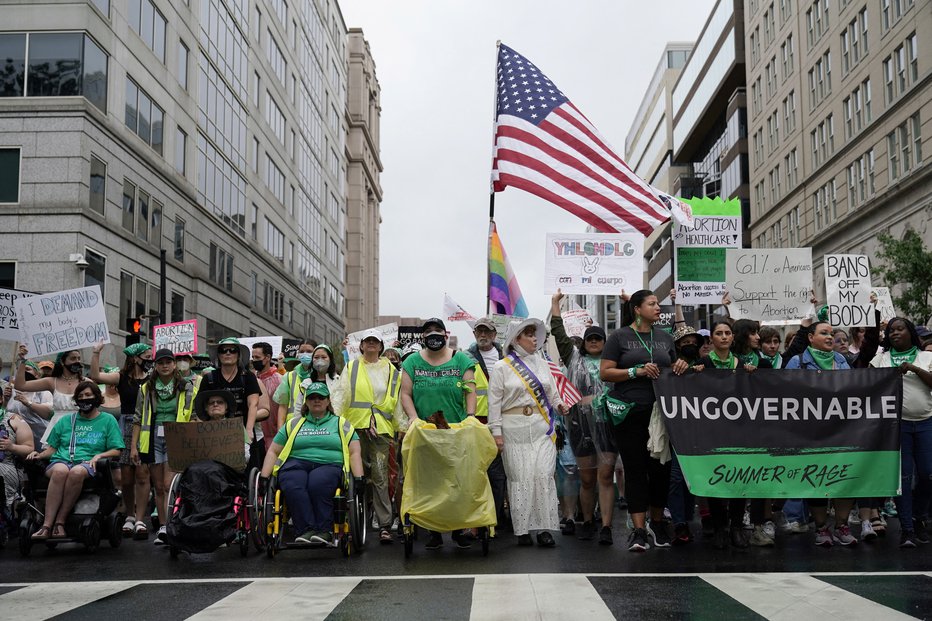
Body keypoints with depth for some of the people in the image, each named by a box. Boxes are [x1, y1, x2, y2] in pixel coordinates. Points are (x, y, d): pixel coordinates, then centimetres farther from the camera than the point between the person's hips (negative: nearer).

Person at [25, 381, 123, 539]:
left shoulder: (107, 420, 18)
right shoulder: (65, 421, 27)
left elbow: (116, 450, 10)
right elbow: (52, 447, 24)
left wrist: (99, 455, -8)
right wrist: (39, 455, 3)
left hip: (87, 463, -2)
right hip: (61, 460, 2)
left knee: (77, 472, -40)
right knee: (60, 471, -37)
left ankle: (59, 522, -36)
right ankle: (47, 526, -43)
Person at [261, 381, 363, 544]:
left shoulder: (340, 423, 20)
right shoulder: (293, 424, 25)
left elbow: (354, 453, 12)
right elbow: (273, 452, 21)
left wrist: (359, 478, -3)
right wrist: (264, 477, 8)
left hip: (329, 465, -1)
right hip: (296, 464, 1)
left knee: (317, 484, -37)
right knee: (293, 486, -35)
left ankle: (324, 531, -31)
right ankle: (306, 530, -36)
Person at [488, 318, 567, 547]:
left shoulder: (542, 364, 15)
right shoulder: (501, 367, 2)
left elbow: (552, 393, 18)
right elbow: (494, 402, 0)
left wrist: (559, 405, -4)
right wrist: (496, 432, -6)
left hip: (542, 427, 3)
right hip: (514, 429, -3)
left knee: (544, 475, -6)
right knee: (520, 477, -2)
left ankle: (544, 528, -2)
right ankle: (523, 530, 7)